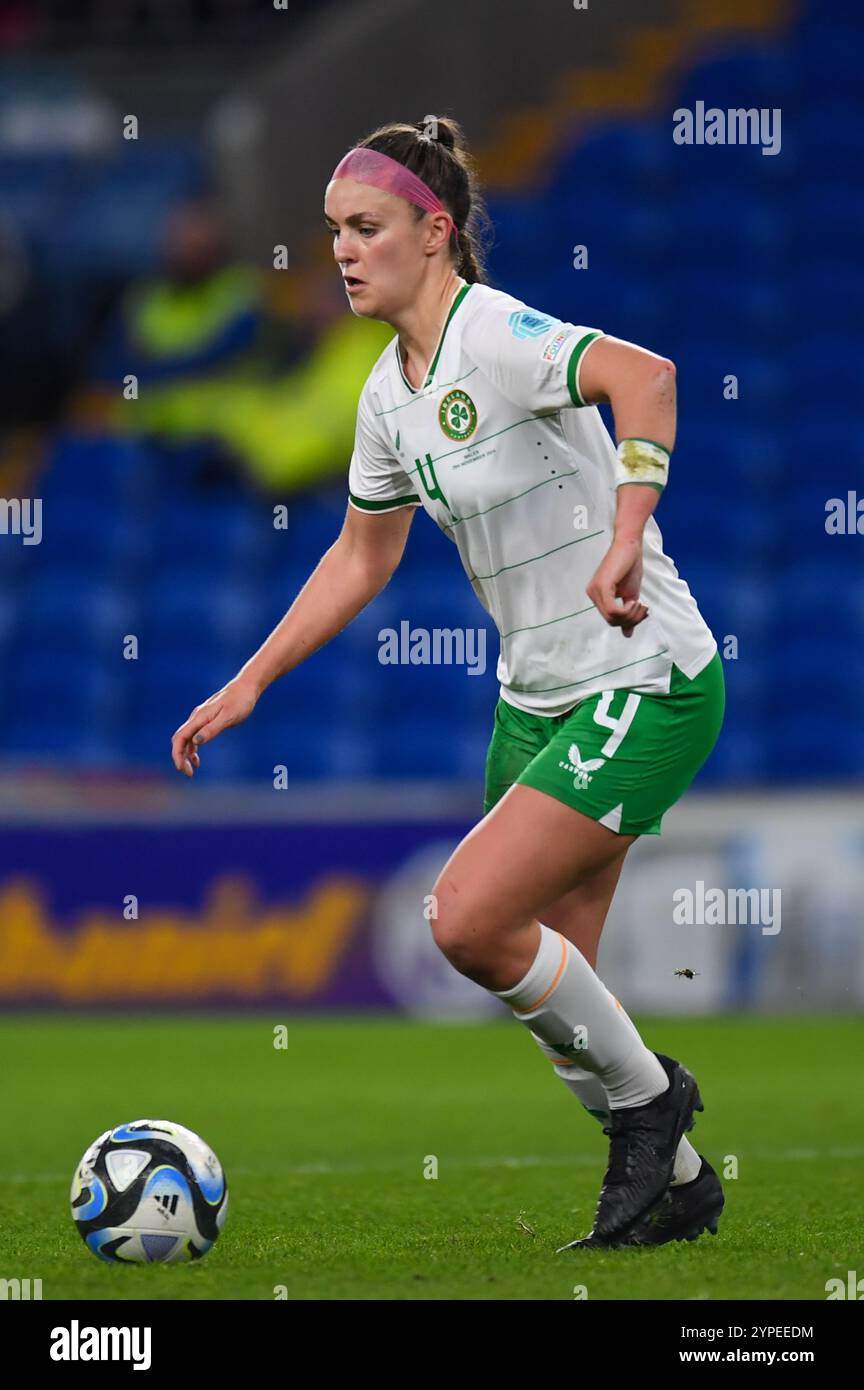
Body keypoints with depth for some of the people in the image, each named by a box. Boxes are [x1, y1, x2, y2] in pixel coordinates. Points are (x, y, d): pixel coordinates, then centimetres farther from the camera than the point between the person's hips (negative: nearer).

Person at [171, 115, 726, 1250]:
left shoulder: (499, 337, -20)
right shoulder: (390, 389, 8)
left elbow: (644, 375, -40)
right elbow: (361, 558, 21)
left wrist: (625, 543, -50)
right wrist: (248, 686, 19)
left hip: (646, 688, -9)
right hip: (538, 697, 9)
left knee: (469, 918, -17)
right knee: (542, 977, 7)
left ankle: (645, 1094, 5)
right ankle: (674, 1181, 24)